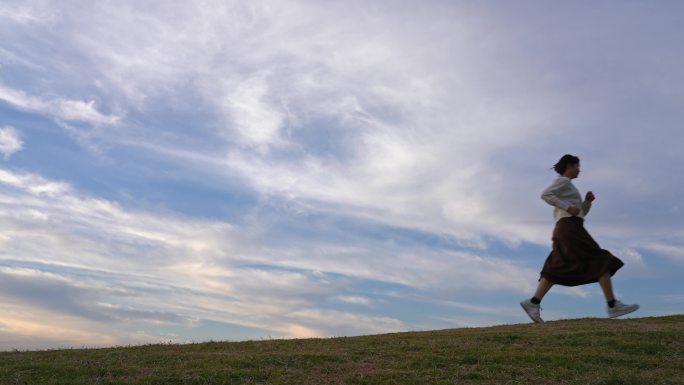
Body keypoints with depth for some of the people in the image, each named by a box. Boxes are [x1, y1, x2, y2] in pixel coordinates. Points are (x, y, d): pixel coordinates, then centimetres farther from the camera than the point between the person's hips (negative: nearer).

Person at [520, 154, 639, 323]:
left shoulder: (568, 187, 32)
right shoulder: (563, 181, 3)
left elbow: (582, 213, 31)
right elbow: (545, 195, -15)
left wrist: (588, 200, 12)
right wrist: (568, 208, -17)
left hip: (565, 231, 10)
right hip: (569, 227, -10)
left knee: (557, 270, -2)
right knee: (601, 261, -8)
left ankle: (533, 303, -12)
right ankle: (613, 305, -11)